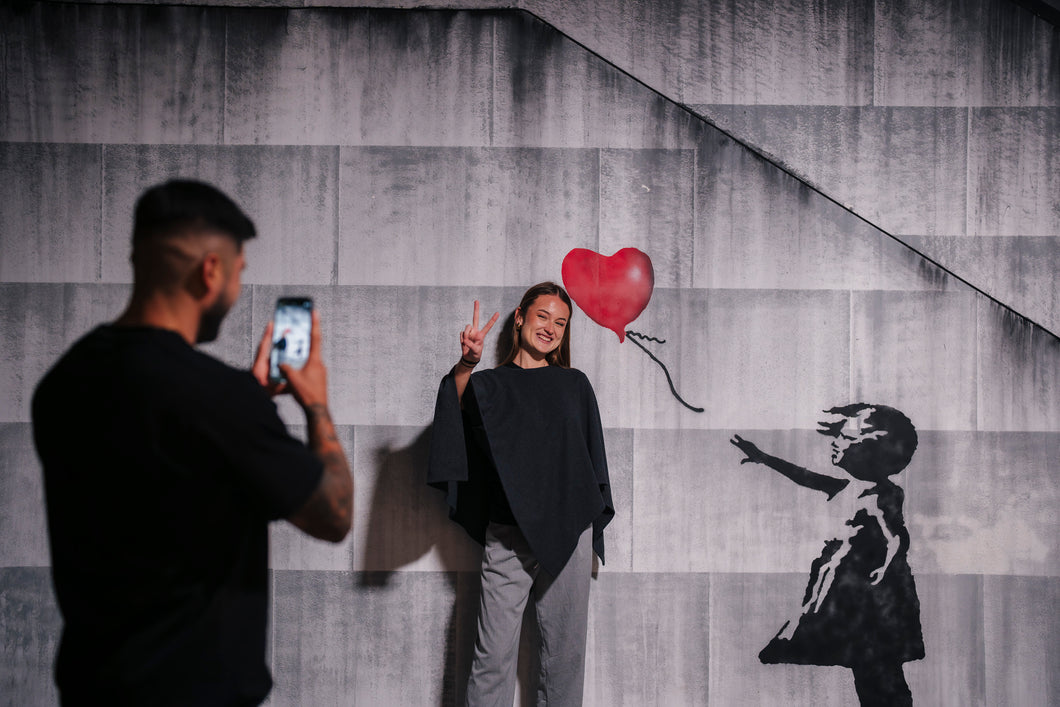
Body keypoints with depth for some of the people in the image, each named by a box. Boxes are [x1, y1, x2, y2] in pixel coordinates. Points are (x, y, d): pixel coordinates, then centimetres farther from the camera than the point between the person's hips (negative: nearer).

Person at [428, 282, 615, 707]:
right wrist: (467, 363, -38)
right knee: (494, 655, -4)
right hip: (508, 535, -2)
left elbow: (592, 456, 16)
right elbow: (457, 402, -16)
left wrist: (593, 531, 11)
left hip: (569, 532, 2)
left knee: (566, 651, 7)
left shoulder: (574, 385, 14)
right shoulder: (491, 384, 7)